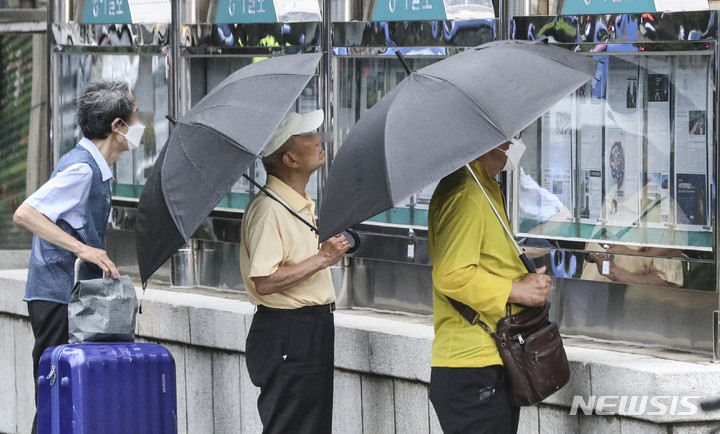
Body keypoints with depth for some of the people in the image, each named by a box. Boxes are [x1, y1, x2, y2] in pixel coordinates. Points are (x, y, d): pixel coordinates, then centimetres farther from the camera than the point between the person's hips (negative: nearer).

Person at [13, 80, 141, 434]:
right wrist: (82, 248, -28)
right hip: (58, 298, -10)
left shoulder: (94, 168, 16)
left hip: (76, 296, 10)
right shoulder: (81, 168, -15)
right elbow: (24, 214, -24)